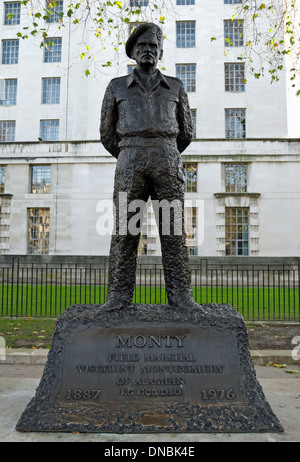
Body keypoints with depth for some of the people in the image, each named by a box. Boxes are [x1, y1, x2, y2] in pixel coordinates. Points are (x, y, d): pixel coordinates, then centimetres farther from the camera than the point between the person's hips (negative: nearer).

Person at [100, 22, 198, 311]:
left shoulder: (175, 87, 19)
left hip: (167, 163, 1)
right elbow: (107, 134, 19)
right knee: (125, 230, -7)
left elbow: (185, 133, 23)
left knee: (173, 229, -6)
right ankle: (119, 295, -4)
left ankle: (180, 294, -3)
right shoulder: (116, 87, 17)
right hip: (131, 162, 0)